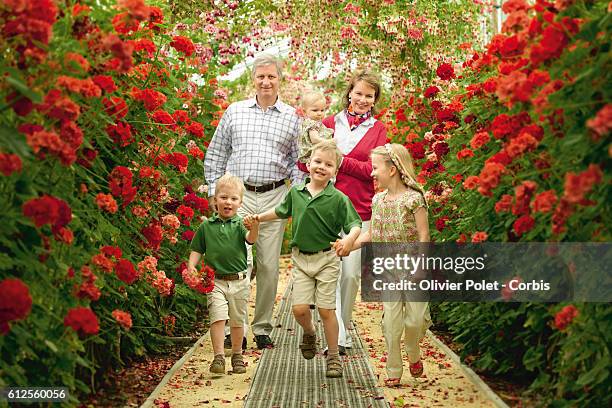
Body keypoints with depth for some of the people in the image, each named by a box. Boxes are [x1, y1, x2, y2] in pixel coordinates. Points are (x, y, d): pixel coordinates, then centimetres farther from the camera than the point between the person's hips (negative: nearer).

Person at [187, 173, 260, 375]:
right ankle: (218, 356, -11)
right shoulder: (206, 226, 3)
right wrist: (191, 266, -7)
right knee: (218, 317, -13)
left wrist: (254, 228, -41)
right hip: (215, 281, -1)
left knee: (237, 321, 12)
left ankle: (237, 356, 27)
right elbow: (196, 250, 10)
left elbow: (250, 239, -20)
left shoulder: (240, 225, -1)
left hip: (239, 281, 1)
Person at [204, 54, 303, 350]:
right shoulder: (235, 112, 9)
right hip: (238, 195, -1)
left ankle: (263, 328, 16)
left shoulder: (292, 118, 10)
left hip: (275, 197, 1)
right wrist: (214, 191, 5)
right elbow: (215, 155, 12)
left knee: (269, 265, 5)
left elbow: (297, 162, 12)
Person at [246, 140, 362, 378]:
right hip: (301, 258, 3)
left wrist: (349, 239, -31)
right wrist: (259, 218, 20)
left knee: (326, 309, -1)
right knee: (299, 308, -4)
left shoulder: (338, 199, -9)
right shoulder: (295, 193, 4)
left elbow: (355, 225, -12)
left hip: (327, 258, -3)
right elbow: (281, 211, 24)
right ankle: (309, 334, 31)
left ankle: (334, 357, 14)